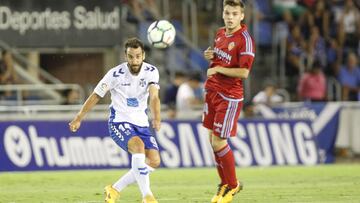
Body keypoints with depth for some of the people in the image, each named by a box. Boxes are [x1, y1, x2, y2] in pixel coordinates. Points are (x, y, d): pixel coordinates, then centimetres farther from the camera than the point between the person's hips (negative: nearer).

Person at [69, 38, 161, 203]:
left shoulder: (151, 72, -8)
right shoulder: (115, 74, -14)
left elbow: (154, 96, -23)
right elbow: (96, 96, -3)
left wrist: (156, 118, -41)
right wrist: (78, 119, 3)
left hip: (141, 123, 4)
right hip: (119, 122, -4)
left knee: (154, 161, -9)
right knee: (138, 145, -33)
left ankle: (114, 189, 7)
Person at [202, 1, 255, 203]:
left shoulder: (245, 39, -16)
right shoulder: (220, 34, 8)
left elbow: (244, 72, -22)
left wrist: (218, 69, -17)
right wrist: (211, 56, 3)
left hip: (230, 97, -8)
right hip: (212, 91, 8)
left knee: (219, 142, -7)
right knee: (213, 139, 11)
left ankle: (233, 185, 12)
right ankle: (225, 184, 25)